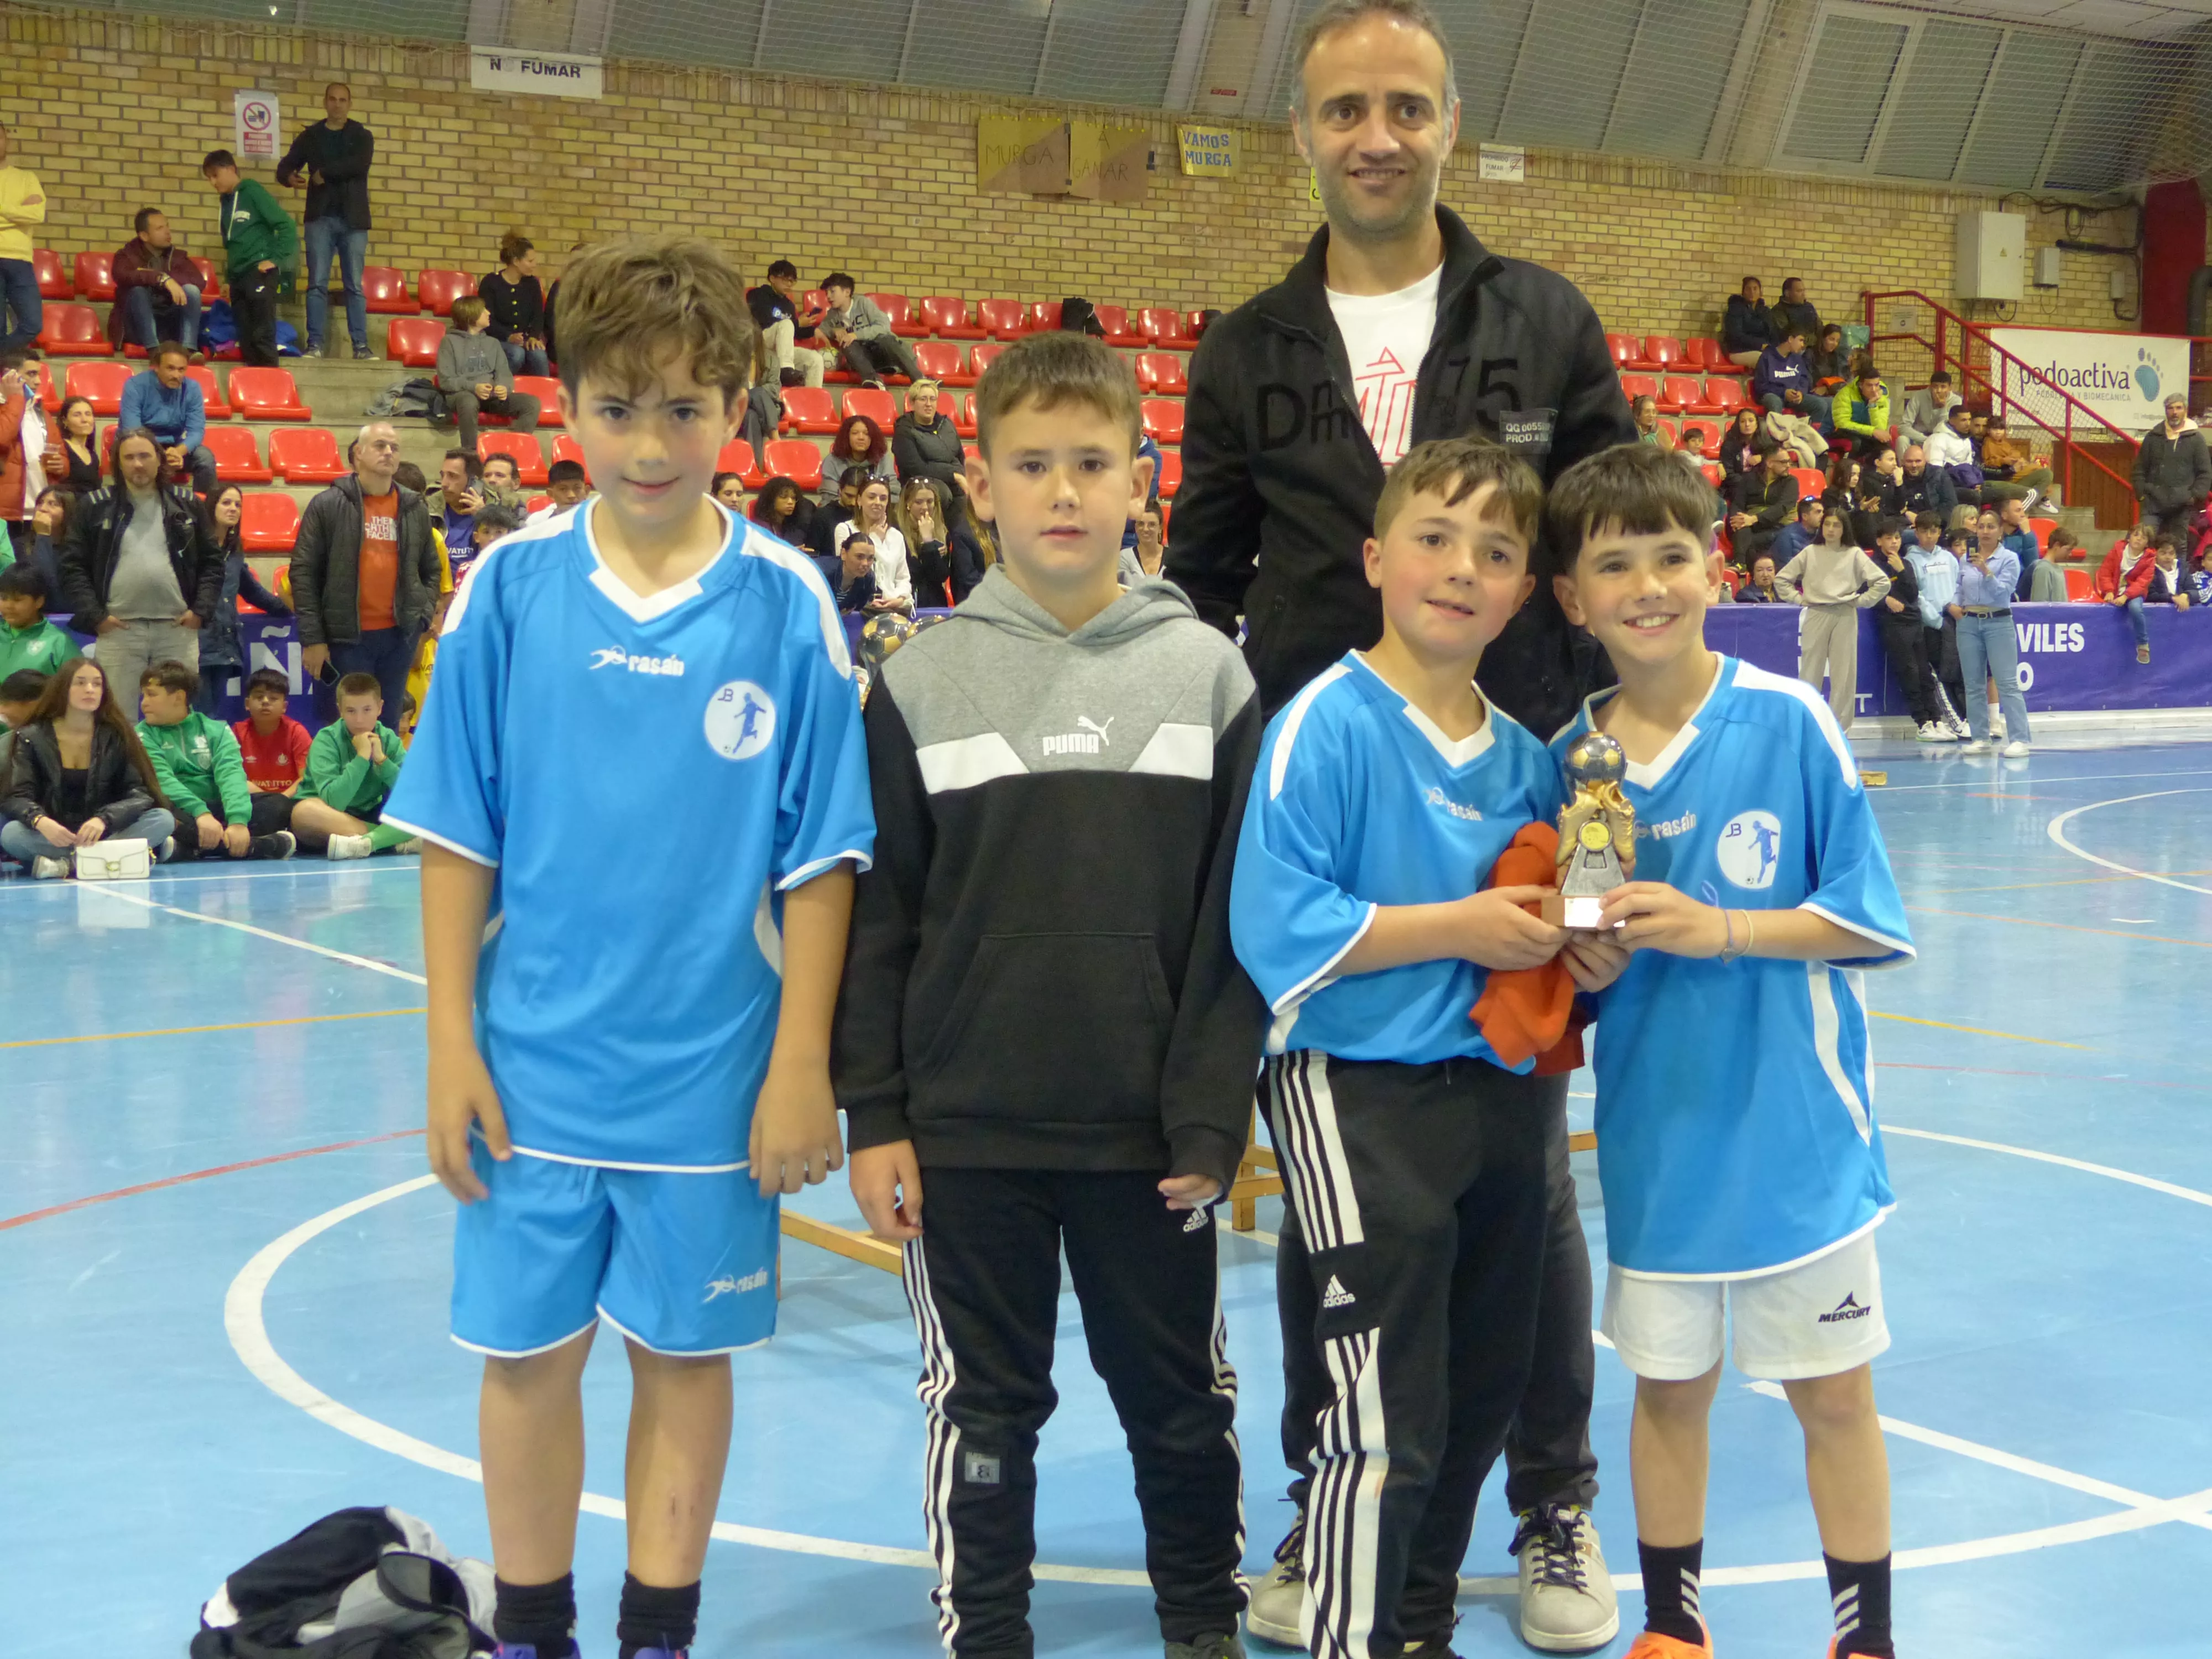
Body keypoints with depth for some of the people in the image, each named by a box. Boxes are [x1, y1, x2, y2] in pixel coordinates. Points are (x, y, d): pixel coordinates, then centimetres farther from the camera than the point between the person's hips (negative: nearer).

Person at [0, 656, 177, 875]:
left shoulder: (116, 736, 2)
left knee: (164, 819, -24)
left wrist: (103, 819, -28)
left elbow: (140, 795, -6)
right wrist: (40, 821, -33)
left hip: (103, 834, 1)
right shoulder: (32, 737, 0)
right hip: (51, 837, -1)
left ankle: (67, 863, -32)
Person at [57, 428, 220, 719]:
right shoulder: (95, 507, 5)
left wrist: (201, 610, 0)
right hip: (118, 629, -1)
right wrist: (94, 616, -6)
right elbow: (73, 567, 3)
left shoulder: (187, 505, 9)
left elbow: (211, 562, 12)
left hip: (178, 628, 1)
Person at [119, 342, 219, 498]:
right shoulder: (135, 386, -18)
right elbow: (132, 431, -26)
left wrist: (178, 452, -37)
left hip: (175, 448, 3)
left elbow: (196, 431, -13)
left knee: (205, 456, -23)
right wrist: (159, 459, -43)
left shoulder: (192, 389, -8)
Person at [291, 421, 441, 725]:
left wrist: (423, 618, 4)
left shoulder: (415, 509, 10)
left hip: (399, 635, 4)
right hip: (345, 637, -3)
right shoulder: (327, 505, -2)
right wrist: (312, 638, -9)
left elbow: (431, 570, 18)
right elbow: (304, 572, -4)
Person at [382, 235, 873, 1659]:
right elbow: (459, 837, 0)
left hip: (712, 1071, -1)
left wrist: (801, 1065, -6)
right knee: (528, 1353, 12)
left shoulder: (788, 603, -8)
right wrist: (452, 1044, -2)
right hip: (535, 1064, 1)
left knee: (686, 1355, 12)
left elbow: (819, 856, -5)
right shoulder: (511, 586, -4)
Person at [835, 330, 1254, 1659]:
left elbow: (1238, 917, -1)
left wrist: (1213, 1114, -5)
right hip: (966, 1130, 0)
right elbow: (876, 917, 2)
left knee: (1179, 1396, 14)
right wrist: (875, 1115, -2)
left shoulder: (1209, 674, -1)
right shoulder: (923, 681, -1)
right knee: (984, 1404, 12)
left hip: (1149, 1134, 0)